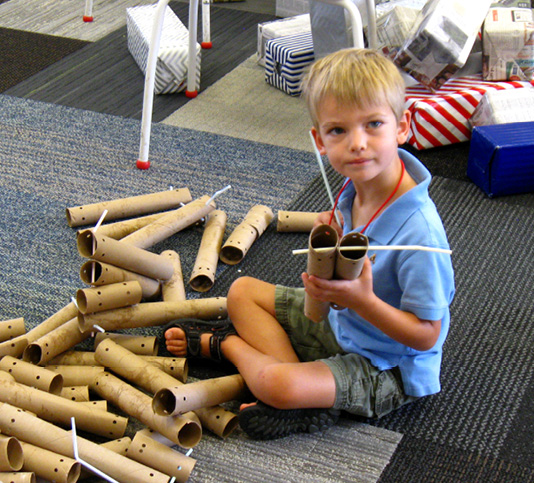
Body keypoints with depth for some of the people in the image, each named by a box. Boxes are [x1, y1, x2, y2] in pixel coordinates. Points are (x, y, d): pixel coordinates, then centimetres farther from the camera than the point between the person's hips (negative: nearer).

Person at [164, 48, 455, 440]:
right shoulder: (357, 191, -9)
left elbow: (425, 335, -25)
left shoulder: (418, 230, -33)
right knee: (243, 291, 11)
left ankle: (225, 344, 4)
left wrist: (362, 301, -36)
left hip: (387, 368, -8)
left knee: (278, 386, -26)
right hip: (340, 323, 8)